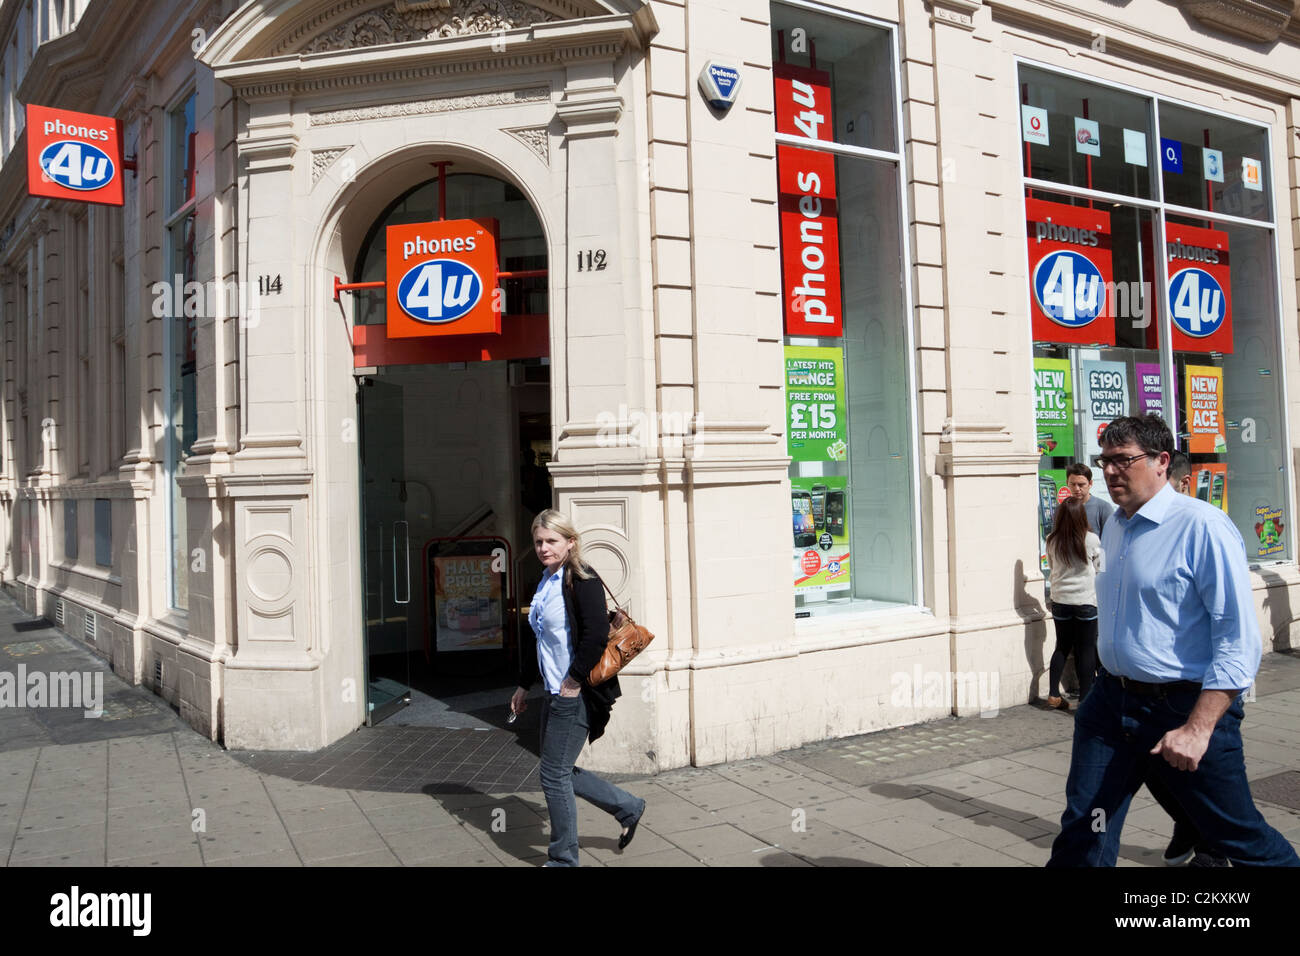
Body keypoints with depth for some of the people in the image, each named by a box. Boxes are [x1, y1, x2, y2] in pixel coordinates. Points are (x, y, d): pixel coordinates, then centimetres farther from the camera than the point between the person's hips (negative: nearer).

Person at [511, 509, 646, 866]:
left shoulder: (581, 581, -15)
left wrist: (574, 681, -20)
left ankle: (563, 859, 18)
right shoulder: (546, 583, 13)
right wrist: (524, 685, 23)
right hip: (555, 692, 9)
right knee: (561, 771, 15)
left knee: (554, 775, 0)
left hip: (576, 694, -9)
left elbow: (597, 633, -24)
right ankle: (629, 808, 31)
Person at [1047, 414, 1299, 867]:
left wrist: (1197, 729, -24)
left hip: (1184, 706, -7)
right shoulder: (1112, 527, 9)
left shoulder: (1202, 527, -17)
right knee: (1081, 837, 6)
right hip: (1110, 704, 7)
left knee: (1239, 837, 9)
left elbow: (1239, 642, -20)